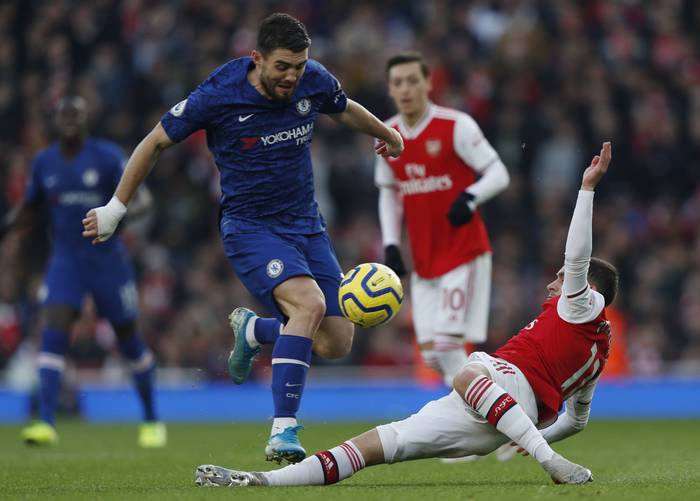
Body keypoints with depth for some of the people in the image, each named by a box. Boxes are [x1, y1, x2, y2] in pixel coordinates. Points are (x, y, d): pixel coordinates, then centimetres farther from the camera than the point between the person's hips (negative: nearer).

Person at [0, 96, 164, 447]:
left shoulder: (107, 157, -6)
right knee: (52, 332, -17)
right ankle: (46, 424, -23)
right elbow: (28, 212, 17)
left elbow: (140, 197, -9)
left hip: (107, 260, -2)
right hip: (65, 261, 2)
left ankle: (152, 421, 27)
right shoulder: (43, 162, 5)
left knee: (128, 339, 8)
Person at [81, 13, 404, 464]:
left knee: (336, 344, -3)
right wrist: (116, 207, 3)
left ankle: (253, 329, 28)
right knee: (310, 304, -32)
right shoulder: (217, 97, -18)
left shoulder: (314, 81, -6)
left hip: (307, 224, 5)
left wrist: (388, 136, 36)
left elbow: (345, 108, 19)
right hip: (249, 227, -5)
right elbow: (156, 142, -3)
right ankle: (283, 433, -29)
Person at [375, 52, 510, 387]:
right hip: (423, 259, 6)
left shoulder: (455, 126, -11)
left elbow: (498, 174, -10)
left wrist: (470, 197, -30)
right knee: (431, 354, 2)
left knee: (448, 342, -16)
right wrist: (390, 244, 7)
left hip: (464, 252, -6)